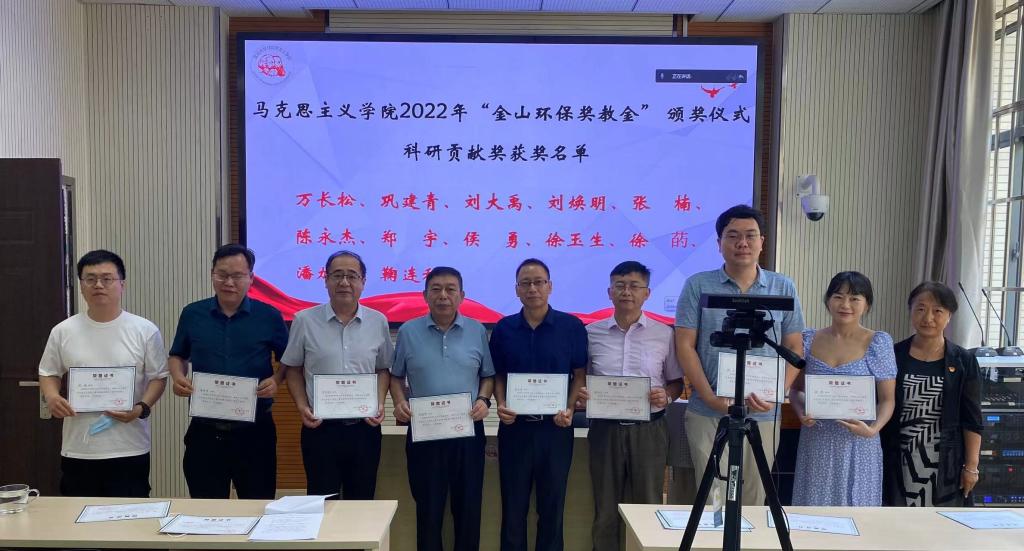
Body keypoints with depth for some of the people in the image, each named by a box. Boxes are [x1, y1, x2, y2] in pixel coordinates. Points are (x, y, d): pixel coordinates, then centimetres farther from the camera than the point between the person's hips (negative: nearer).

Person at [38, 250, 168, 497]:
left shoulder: (145, 331, -2)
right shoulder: (63, 332, 5)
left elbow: (158, 377, 1)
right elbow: (48, 373, 14)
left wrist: (141, 408, -15)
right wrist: (51, 396, -7)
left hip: (130, 450, -2)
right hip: (77, 451, 2)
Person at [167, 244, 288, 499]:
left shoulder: (269, 317, -1)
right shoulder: (192, 314, 5)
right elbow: (177, 356, 17)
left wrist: (276, 380, -12)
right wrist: (178, 377, -3)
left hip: (255, 430, -1)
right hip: (204, 431, 2)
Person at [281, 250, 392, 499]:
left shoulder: (378, 322, 3)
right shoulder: (305, 320, -2)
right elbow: (293, 369, 6)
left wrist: (380, 404, -3)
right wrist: (302, 407, -6)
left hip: (365, 427, 2)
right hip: (320, 427, -2)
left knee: (362, 502, 12)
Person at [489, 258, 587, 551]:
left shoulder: (572, 326, -2)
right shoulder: (503, 328, 3)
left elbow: (580, 375, 1)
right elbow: (498, 375, 8)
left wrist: (570, 409, -12)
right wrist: (501, 405, -9)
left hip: (555, 427, -1)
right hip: (515, 426, 1)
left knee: (552, 504, 10)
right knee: (513, 504, 10)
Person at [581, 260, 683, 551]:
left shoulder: (664, 334, 1)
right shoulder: (591, 333, 3)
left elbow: (677, 381, 9)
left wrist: (667, 396, -12)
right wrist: (580, 394, -11)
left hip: (649, 429, 0)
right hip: (605, 429, 1)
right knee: (605, 511, 10)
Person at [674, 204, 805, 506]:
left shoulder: (783, 288, 7)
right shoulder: (698, 286, 1)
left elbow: (794, 349, 9)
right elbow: (685, 345, -2)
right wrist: (711, 398, -10)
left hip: (763, 416, 2)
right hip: (708, 414, -2)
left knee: (754, 501, 9)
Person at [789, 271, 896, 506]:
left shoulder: (878, 343, -1)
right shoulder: (809, 340, 5)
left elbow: (887, 399, -1)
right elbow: (795, 388, 12)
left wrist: (873, 429, -17)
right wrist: (800, 412, -7)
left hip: (858, 445, -2)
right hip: (816, 444, 2)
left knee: (855, 506, 2)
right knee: (812, 508, 6)